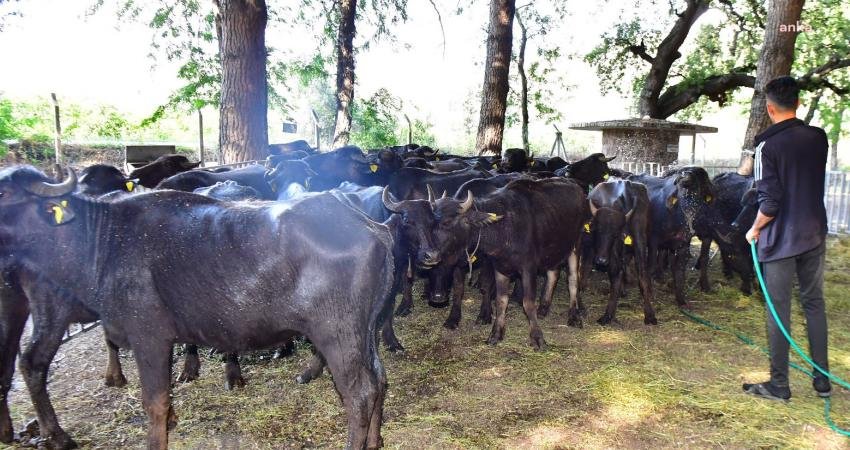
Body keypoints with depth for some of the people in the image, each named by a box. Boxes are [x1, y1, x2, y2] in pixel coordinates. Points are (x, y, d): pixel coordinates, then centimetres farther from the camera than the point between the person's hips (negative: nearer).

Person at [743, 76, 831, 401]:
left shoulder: (768, 146, -15)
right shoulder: (819, 138, 3)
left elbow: (770, 202, -17)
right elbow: (814, 182, 16)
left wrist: (755, 230, -3)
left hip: (781, 240, -5)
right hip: (815, 236, 6)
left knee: (779, 310, 2)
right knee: (814, 304, 15)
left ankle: (779, 385, 10)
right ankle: (822, 380, 23)